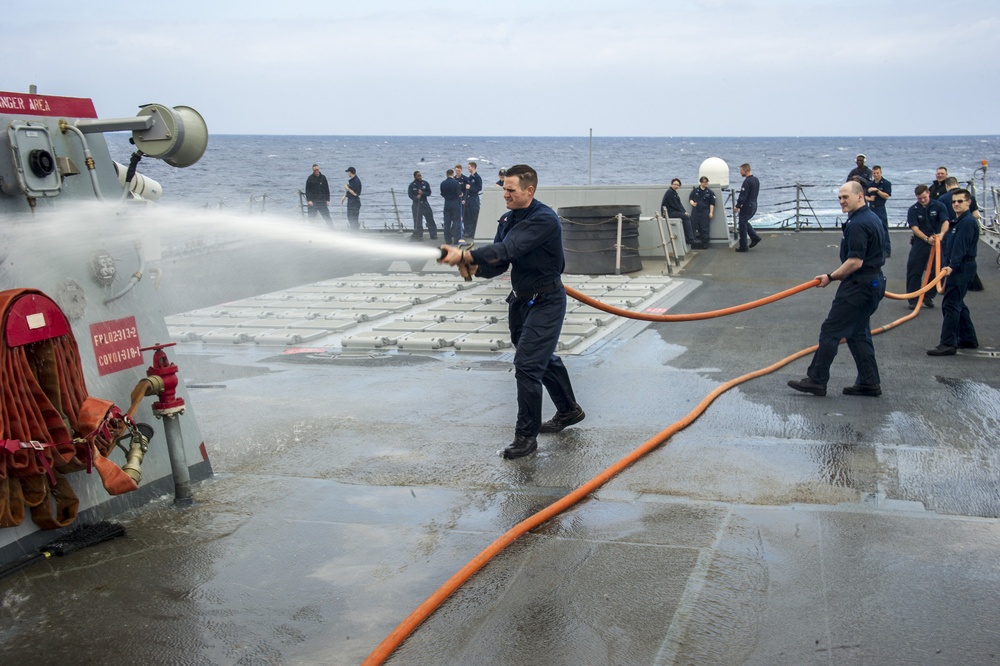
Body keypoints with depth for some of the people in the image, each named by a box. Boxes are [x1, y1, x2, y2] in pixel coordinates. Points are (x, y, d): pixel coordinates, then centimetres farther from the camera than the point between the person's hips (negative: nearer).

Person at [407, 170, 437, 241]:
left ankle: (433, 234, 10)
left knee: (430, 219, 2)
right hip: (416, 204, -2)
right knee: (417, 221, 0)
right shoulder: (412, 185, -1)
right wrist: (416, 197, -24)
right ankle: (419, 235, 9)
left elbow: (429, 193, 3)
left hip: (425, 203, 2)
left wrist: (422, 193, -16)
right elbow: (410, 194, -5)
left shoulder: (425, 183, 3)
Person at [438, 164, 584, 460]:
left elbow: (508, 249, -34)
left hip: (546, 302, -9)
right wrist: (474, 267, -19)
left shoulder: (545, 220, -22)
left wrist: (465, 255, -39)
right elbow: (499, 263, 2)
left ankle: (526, 436, -2)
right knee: (543, 358, 22)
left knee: (527, 365, -13)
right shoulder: (507, 219, 4)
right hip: (521, 300, 9)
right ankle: (568, 411, 42)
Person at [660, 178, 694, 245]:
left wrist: (684, 211, 0)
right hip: (668, 212, -10)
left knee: (689, 217, 0)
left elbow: (679, 204, 15)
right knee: (686, 217, -19)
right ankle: (690, 239, -18)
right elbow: (674, 205, -17)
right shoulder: (669, 192, -13)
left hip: (674, 211, 10)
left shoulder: (674, 192, 17)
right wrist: (683, 212, -11)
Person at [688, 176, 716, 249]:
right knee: (694, 226, -1)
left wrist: (711, 212, -1)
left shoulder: (709, 192, 6)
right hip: (695, 210, 1)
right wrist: (692, 203, -11)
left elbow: (712, 203, 6)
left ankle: (705, 243, 1)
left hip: (705, 211, -1)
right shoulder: (695, 191, 7)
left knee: (704, 227, -3)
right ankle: (695, 242, 5)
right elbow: (690, 199, 11)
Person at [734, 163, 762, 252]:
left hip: (747, 207, -9)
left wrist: (737, 206, -11)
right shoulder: (756, 179, 9)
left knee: (742, 225, 1)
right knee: (745, 222, 25)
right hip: (754, 205, 9)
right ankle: (755, 237, 17)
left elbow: (743, 196, -21)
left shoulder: (747, 181, -21)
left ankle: (743, 247, 5)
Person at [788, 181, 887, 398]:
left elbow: (855, 262, -24)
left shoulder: (857, 225, -20)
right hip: (873, 282, 11)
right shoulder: (871, 218, 14)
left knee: (831, 330, -5)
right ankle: (869, 382, 17)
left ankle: (816, 380, -1)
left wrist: (831, 277, -13)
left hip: (859, 286, -11)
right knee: (858, 333, 16)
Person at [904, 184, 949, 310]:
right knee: (914, 271, -3)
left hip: (937, 243, 1)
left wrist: (941, 234, -39)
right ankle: (913, 299, 6)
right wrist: (927, 239, -31)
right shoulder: (913, 210, -5)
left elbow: (945, 222, -17)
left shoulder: (939, 206, -5)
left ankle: (928, 297, 20)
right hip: (919, 243, -1)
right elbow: (914, 228, -14)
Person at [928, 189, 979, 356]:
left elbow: (961, 248, -25)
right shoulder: (961, 221, 18)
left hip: (962, 268, -11)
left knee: (951, 305, -12)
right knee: (957, 304, 17)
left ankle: (948, 344, -13)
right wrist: (951, 266, 24)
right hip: (959, 267, 11)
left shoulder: (967, 222, -15)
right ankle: (968, 339, 25)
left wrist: (952, 266, -32)